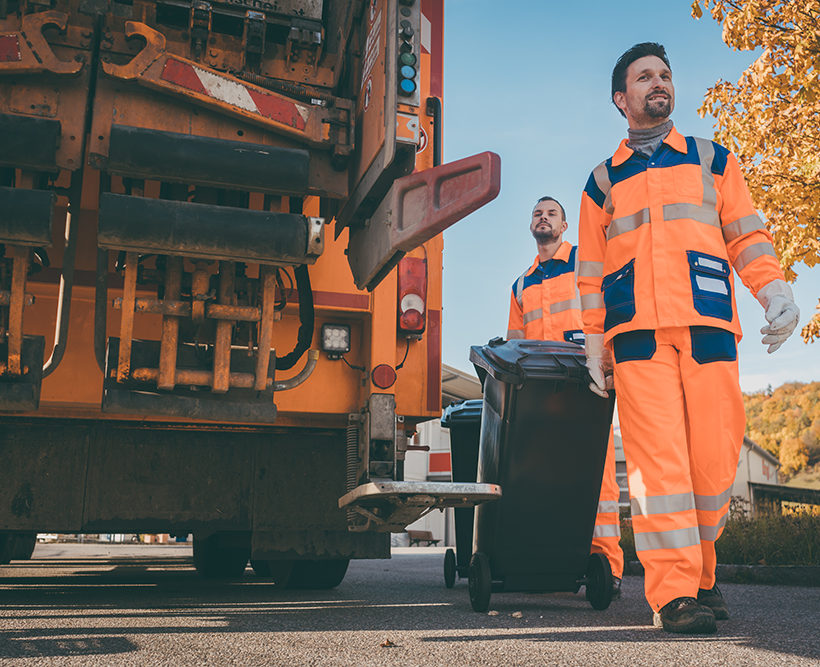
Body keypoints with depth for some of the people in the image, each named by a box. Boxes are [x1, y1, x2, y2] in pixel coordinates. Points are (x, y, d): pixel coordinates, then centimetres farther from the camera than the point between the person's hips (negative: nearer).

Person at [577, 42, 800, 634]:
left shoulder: (712, 159, 22)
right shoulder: (603, 181, 21)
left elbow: (747, 235, 14)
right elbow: (591, 271, 18)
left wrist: (776, 291, -3)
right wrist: (594, 343, 10)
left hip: (708, 325, 1)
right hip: (636, 332, 0)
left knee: (714, 456, -5)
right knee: (657, 459, -11)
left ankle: (701, 570, 15)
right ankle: (674, 593, -9)